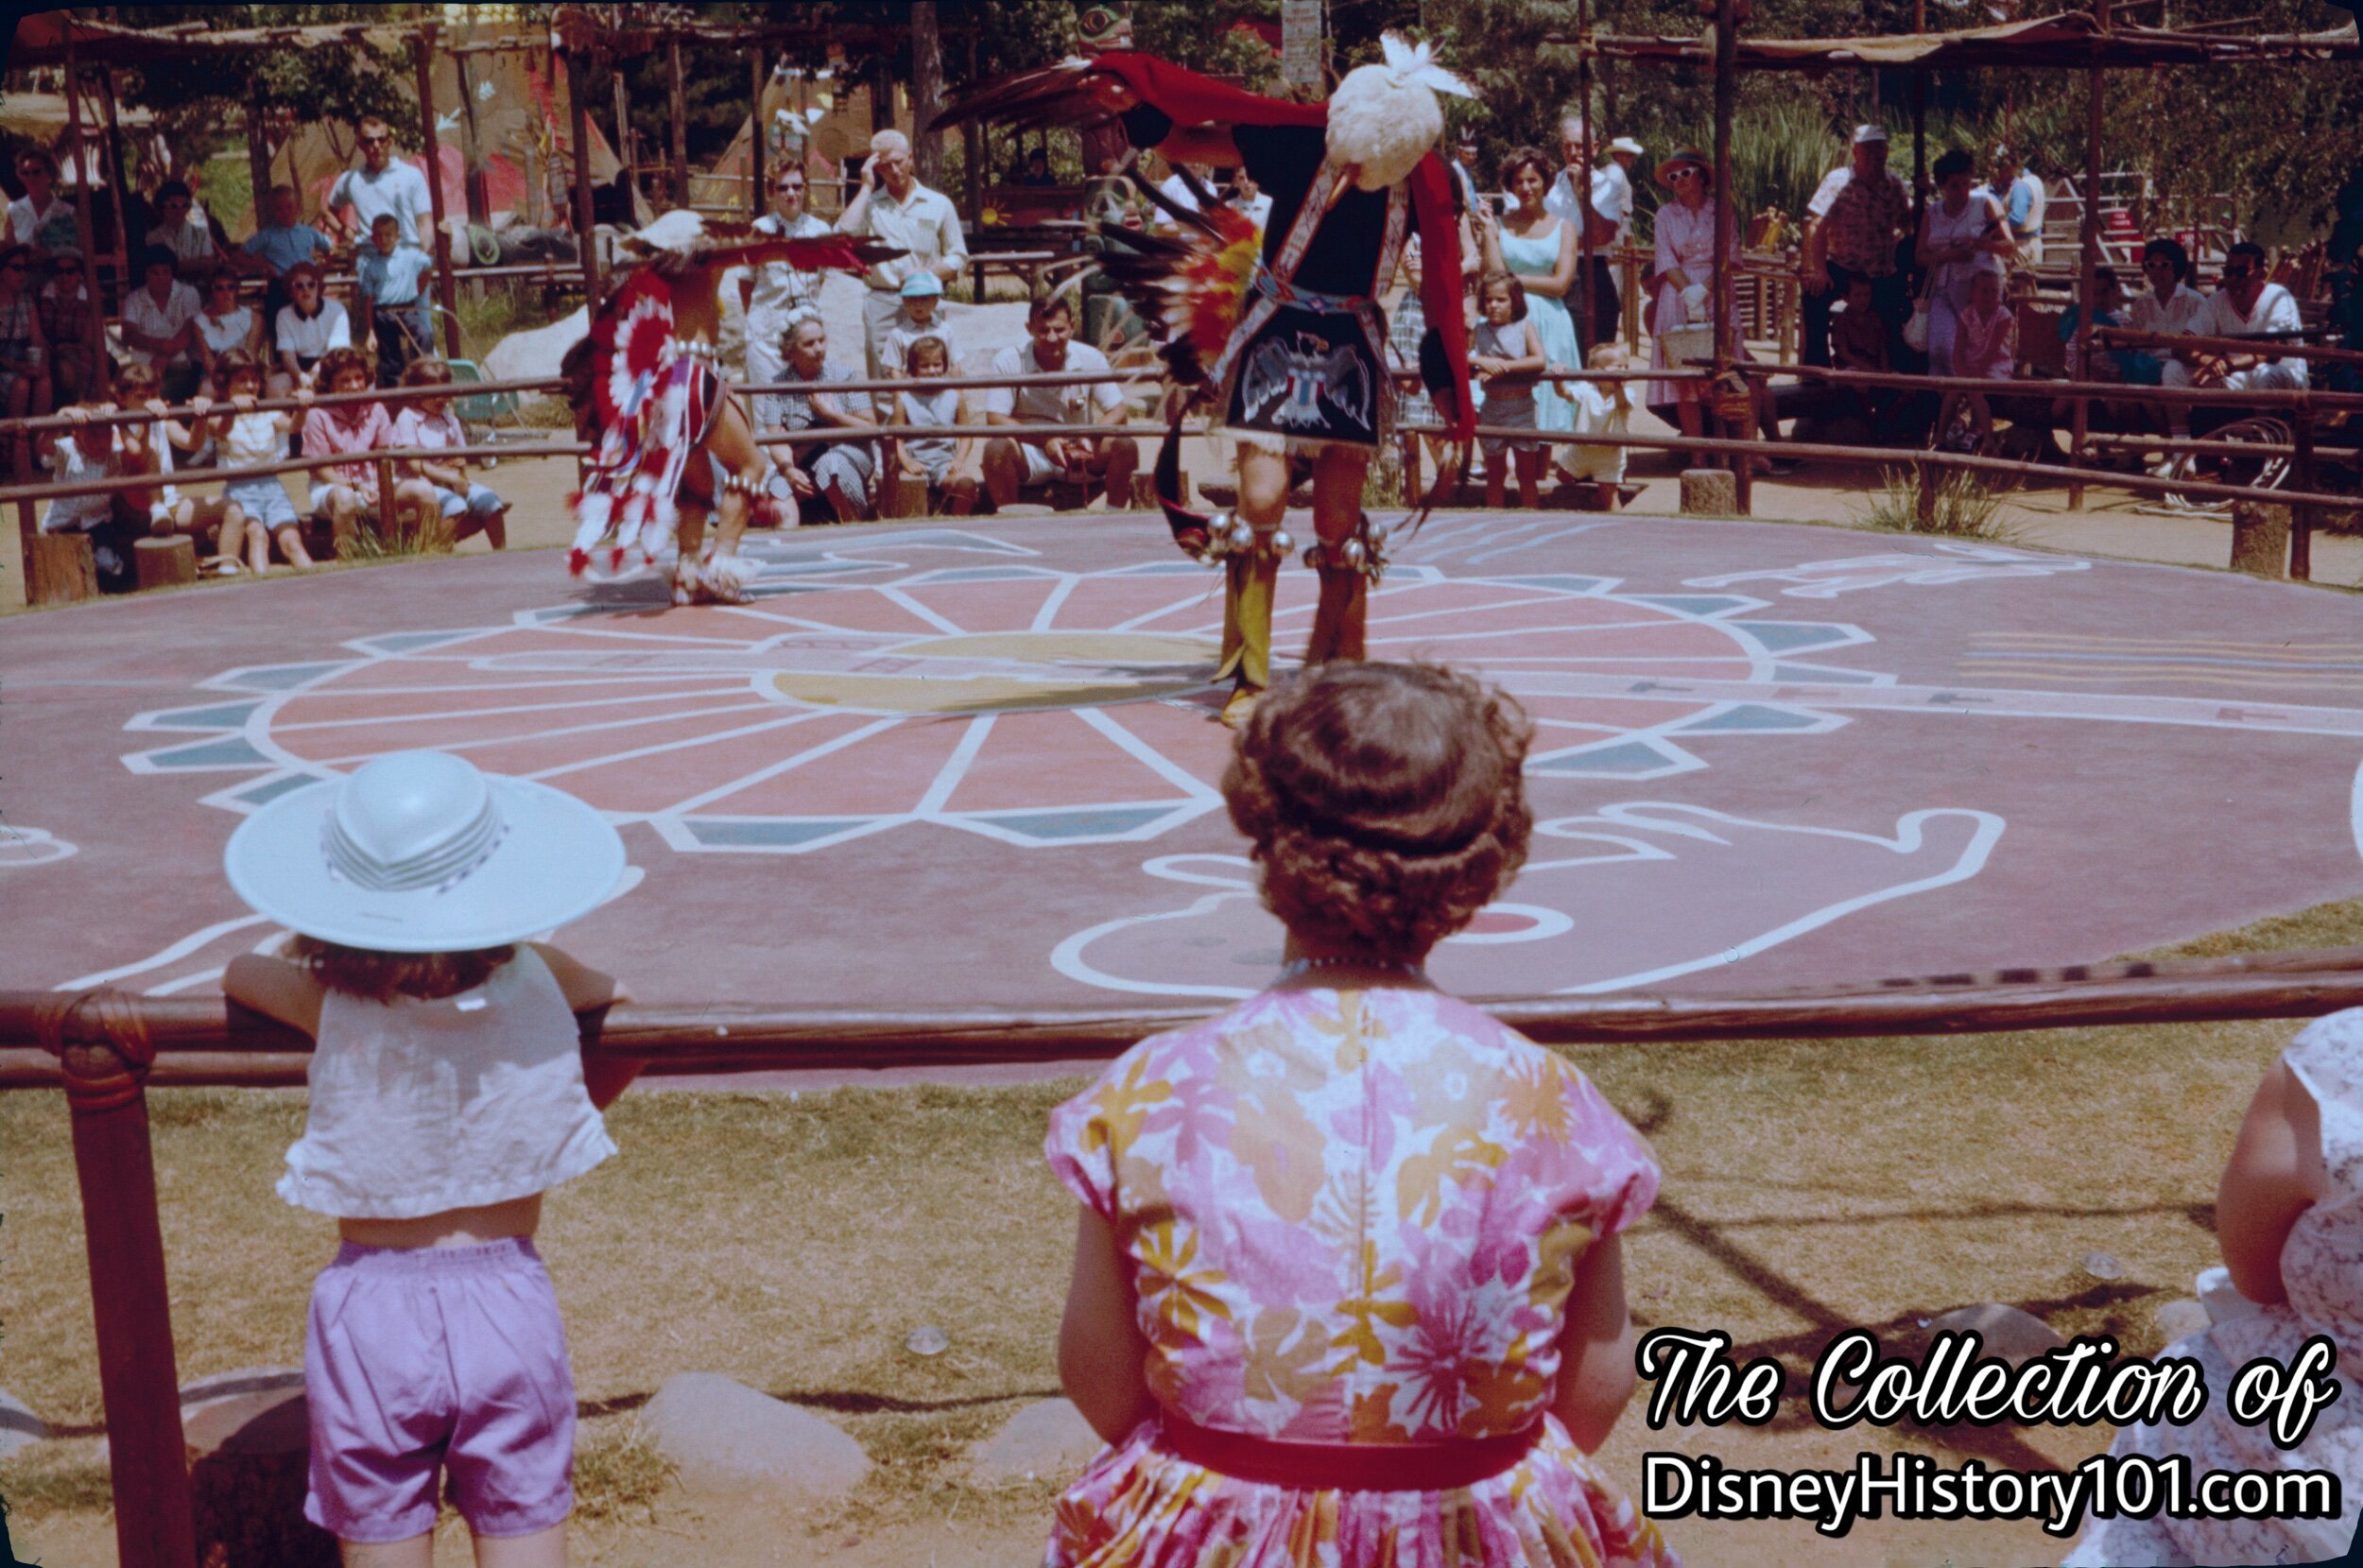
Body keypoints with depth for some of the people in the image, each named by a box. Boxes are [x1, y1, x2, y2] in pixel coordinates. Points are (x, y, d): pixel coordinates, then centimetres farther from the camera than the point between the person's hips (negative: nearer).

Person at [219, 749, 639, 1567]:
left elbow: (238, 971, 15)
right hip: (507, 1304, 1)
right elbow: (618, 996, 17)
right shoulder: (537, 985, -6)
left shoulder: (333, 1005, -8)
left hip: (371, 1311, 0)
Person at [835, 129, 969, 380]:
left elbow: (958, 257, 12)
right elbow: (844, 233, -10)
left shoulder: (938, 204, 11)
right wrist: (866, 187, -2)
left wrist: (929, 273, -9)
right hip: (881, 303, 0)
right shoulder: (869, 204, 11)